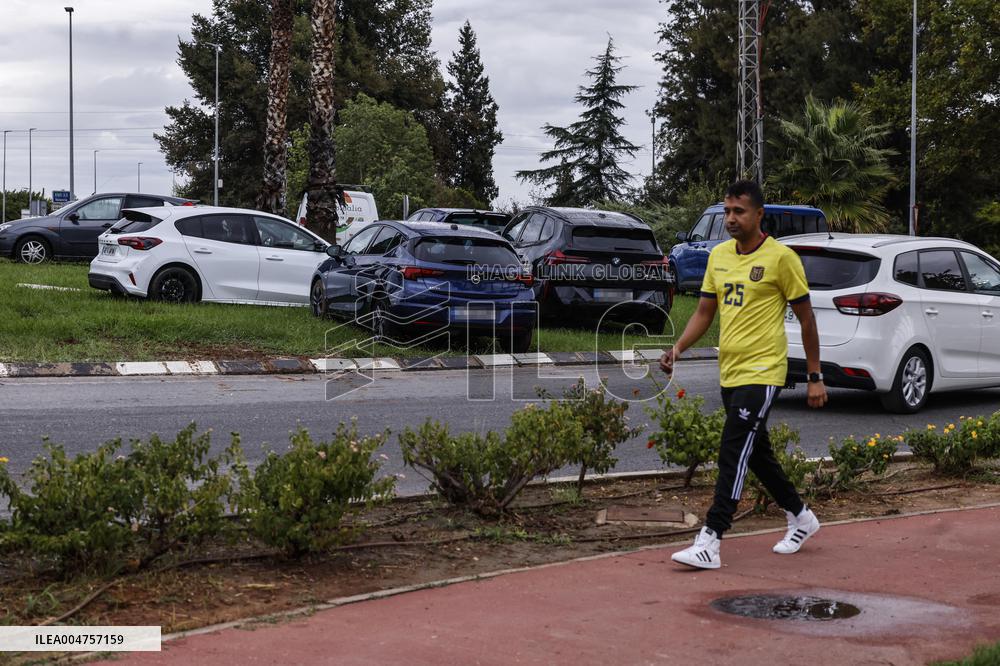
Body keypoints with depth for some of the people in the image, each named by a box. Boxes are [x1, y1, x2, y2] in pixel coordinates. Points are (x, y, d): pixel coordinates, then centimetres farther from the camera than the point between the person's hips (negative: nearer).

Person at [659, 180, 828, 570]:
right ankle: (800, 518, 36)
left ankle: (710, 542, -13)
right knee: (757, 454, 17)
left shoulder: (781, 257, -9)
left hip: (761, 373, -8)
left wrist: (815, 377, -3)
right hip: (729, 373, 8)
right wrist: (678, 349, -2)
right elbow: (704, 312, 15)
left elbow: (806, 318, -4)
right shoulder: (718, 256, 10)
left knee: (733, 456, -13)